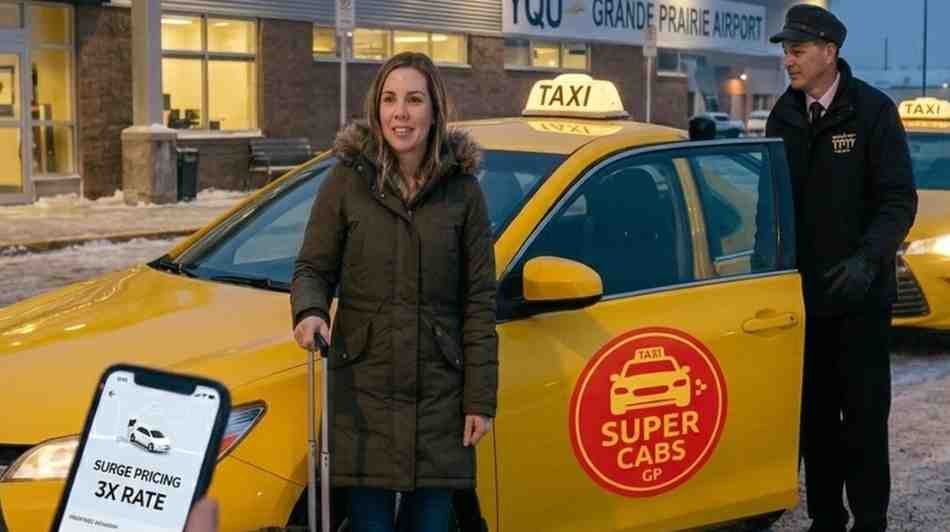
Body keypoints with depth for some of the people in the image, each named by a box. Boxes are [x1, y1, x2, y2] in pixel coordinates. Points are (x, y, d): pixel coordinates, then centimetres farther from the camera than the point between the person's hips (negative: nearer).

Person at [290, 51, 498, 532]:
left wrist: (480, 400, -1)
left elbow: (479, 300, 2)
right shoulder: (347, 180, -1)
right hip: (364, 389, -1)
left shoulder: (463, 190, 1)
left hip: (439, 394, 1)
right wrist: (309, 311, -20)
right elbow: (312, 267, 4)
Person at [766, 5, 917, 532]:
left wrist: (868, 258, -27)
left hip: (859, 291, -4)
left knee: (863, 411, 3)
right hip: (803, 289, 5)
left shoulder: (873, 110, -9)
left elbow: (899, 201, -13)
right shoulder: (784, 115, 5)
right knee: (814, 410, 11)